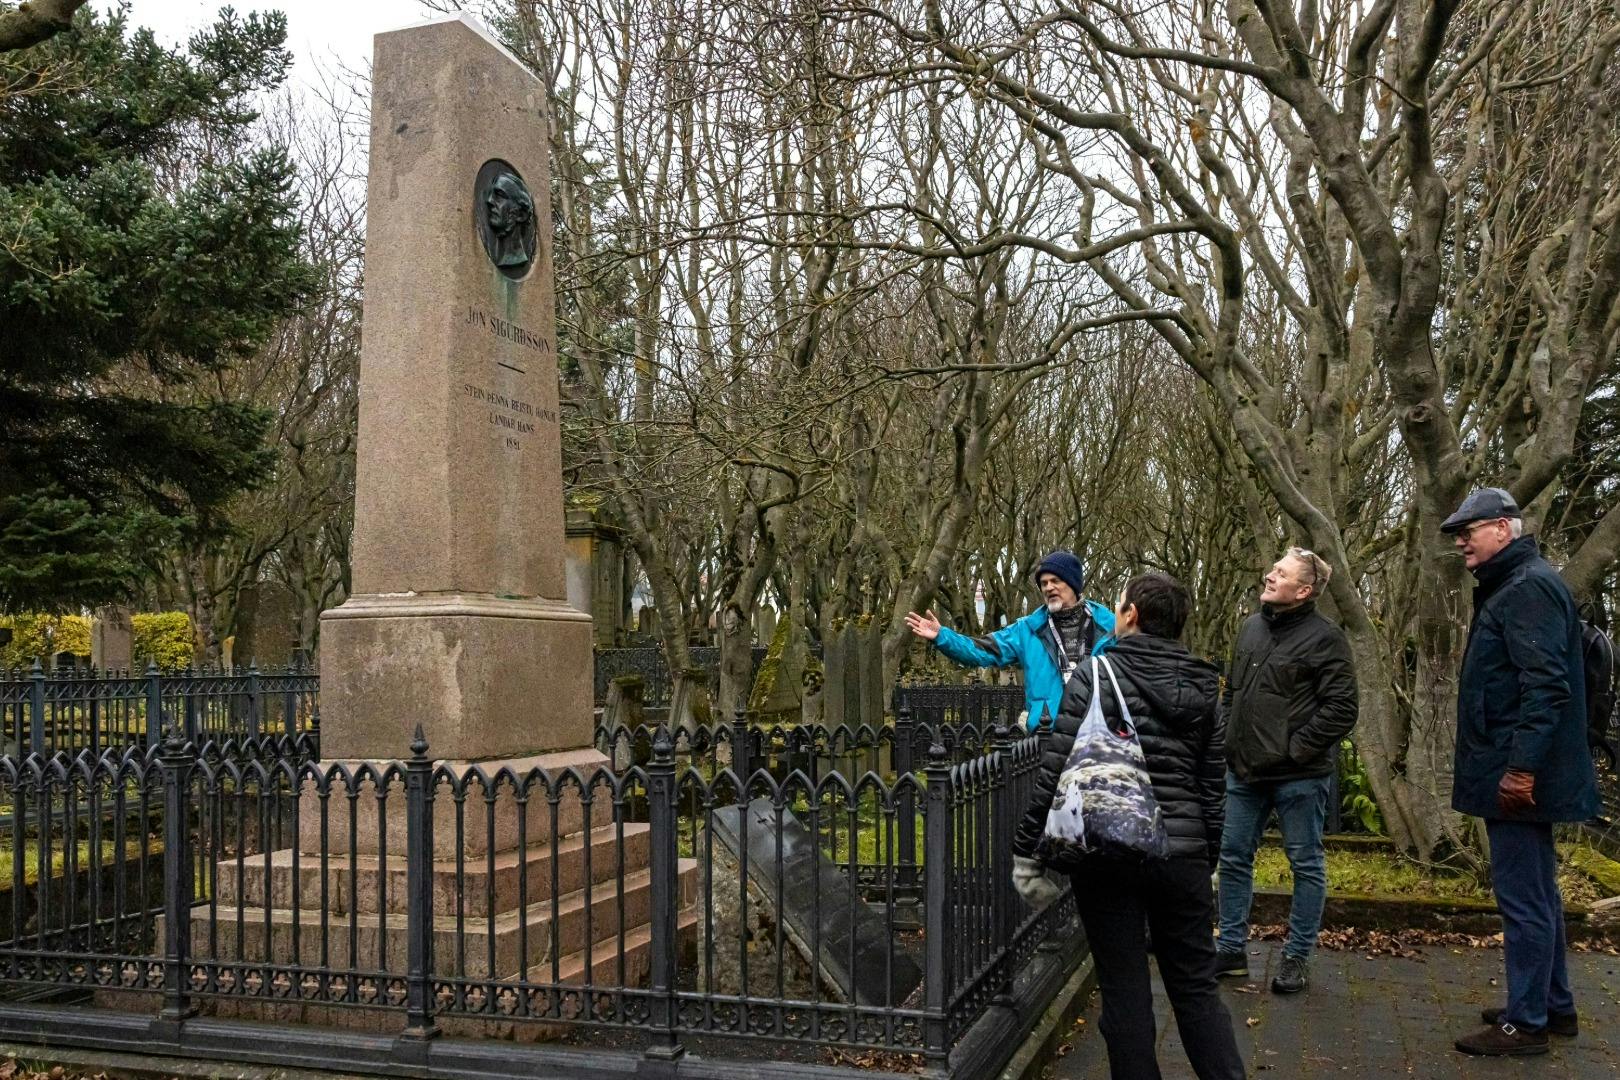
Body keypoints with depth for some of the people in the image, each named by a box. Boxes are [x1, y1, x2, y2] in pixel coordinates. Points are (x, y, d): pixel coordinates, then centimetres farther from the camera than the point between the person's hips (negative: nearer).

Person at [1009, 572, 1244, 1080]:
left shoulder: (1096, 675, -7)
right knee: (1196, 987, 15)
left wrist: (1025, 847, -5)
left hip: (1107, 850, -4)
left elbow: (1057, 770, -12)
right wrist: (1208, 857, 21)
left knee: (1125, 991, 5)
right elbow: (1212, 783, 12)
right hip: (1183, 851, 5)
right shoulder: (1203, 686, 9)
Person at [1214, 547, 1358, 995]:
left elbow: (1340, 709, -14)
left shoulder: (1324, 638, -11)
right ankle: (1232, 949, 24)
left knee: (1306, 864, 7)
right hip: (1245, 771, 7)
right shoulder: (1251, 627, 10)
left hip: (1299, 775, -7)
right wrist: (1228, 737, 10)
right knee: (1233, 857, 12)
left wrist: (1298, 748, -15)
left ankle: (1297, 957, 19)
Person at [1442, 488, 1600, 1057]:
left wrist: (1521, 767, -26)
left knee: (1523, 897, -3)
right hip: (1518, 771, 11)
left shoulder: (1529, 588, -16)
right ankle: (1555, 1005, 28)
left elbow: (1546, 686, -24)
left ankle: (1526, 1022, 5)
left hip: (1518, 776, -11)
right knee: (1536, 893, 17)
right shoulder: (1509, 587, 16)